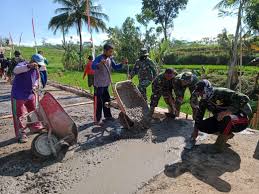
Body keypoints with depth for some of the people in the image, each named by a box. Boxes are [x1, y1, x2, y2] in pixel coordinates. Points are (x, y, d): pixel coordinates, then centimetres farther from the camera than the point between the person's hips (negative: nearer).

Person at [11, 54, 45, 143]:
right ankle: (20, 134, 12)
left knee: (33, 111, 18)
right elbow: (15, 70, -40)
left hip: (30, 94, 7)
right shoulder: (22, 65, -17)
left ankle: (35, 127, 37)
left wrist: (35, 85, 1)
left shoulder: (35, 69, 4)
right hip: (18, 96, -7)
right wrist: (28, 66, -52)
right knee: (19, 115, 1)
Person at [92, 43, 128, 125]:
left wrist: (122, 63, -5)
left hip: (106, 84, 8)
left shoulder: (110, 59, 6)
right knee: (98, 102, -1)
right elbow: (93, 66, -32)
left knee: (107, 100, 17)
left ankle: (107, 115, 31)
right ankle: (97, 119, 9)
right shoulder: (99, 58, -17)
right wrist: (100, 64, -52)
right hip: (99, 84, -7)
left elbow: (116, 67, 12)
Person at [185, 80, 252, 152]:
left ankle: (221, 141, -15)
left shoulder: (222, 93, -26)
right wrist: (195, 131, -2)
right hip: (221, 120, 7)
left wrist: (226, 112, -39)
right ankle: (227, 134, 10)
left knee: (227, 118, -40)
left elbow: (244, 98, -33)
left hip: (241, 118, -7)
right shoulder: (203, 101, -5)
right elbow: (199, 115, 2)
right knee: (202, 126, -9)